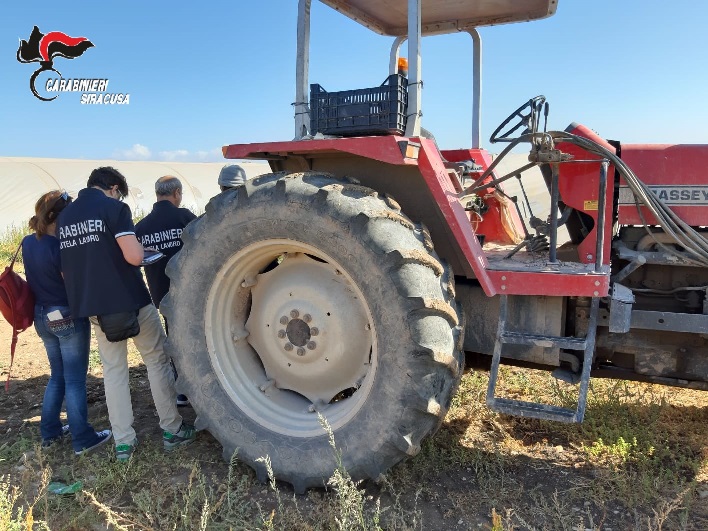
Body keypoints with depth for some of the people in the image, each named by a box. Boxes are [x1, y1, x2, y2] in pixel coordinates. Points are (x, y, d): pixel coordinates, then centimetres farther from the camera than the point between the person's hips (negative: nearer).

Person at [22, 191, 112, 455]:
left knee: (57, 376, 21)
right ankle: (83, 439, 11)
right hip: (68, 318, -7)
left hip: (42, 317, 8)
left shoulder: (28, 243, 2)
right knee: (75, 380, 2)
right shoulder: (60, 247, -22)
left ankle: (49, 431, 30)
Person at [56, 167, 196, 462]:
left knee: (113, 370, 13)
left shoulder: (65, 215, 9)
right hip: (130, 300, -6)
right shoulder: (113, 207, -11)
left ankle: (123, 442, 15)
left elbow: (66, 264, 15)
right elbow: (133, 256, -20)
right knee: (157, 361, 9)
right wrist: (138, 246, 1)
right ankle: (172, 430, 14)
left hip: (94, 305, 6)